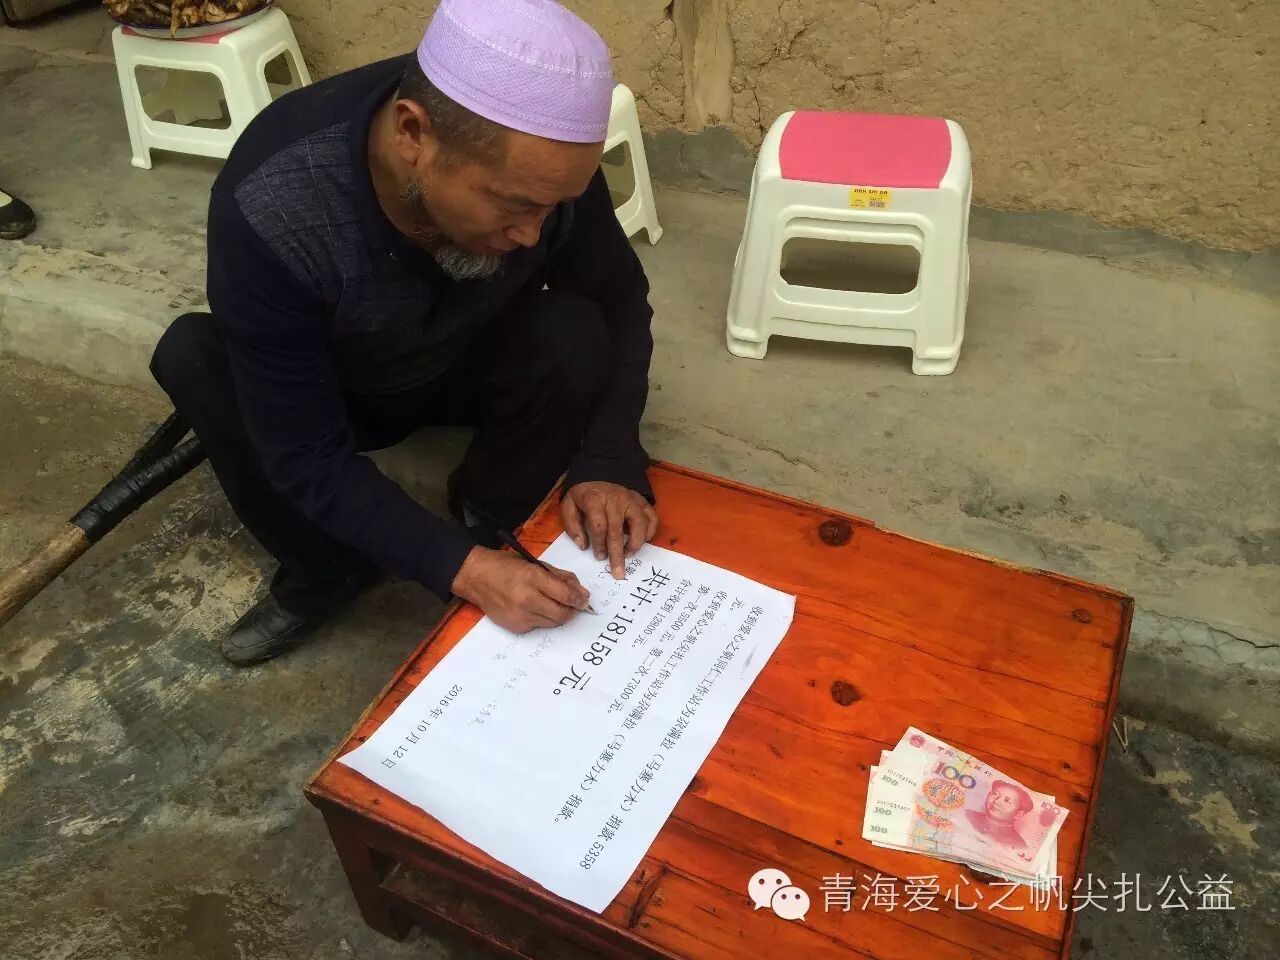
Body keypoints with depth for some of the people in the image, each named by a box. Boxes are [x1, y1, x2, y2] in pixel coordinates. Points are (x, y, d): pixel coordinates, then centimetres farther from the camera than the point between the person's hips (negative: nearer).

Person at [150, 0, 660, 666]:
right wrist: (460, 567, -39)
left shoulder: (541, 162, -29)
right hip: (337, 391, 0)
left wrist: (606, 462, -26)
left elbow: (621, 302, -13)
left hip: (471, 368, 1)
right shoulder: (268, 212, -37)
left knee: (574, 333, -28)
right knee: (191, 356, -28)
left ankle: (485, 522, -4)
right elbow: (306, 458, -31)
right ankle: (326, 572, -7)